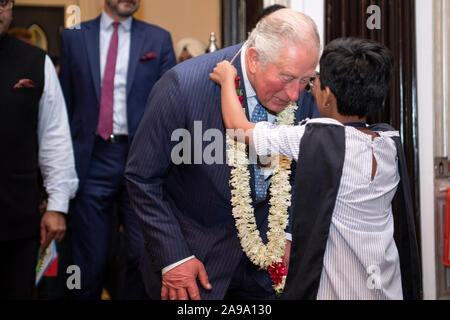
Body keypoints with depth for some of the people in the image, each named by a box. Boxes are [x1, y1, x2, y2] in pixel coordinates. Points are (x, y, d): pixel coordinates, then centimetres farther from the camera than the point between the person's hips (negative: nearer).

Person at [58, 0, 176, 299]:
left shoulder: (159, 39, 7)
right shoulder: (74, 37, 8)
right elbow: (66, 102, 10)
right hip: (92, 160, 0)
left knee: (145, 255, 0)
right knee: (90, 258, 6)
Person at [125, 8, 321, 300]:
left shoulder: (303, 92, -13)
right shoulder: (184, 86, -26)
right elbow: (142, 177, -16)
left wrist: (287, 233, -3)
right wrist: (173, 259, -16)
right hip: (195, 248, -3)